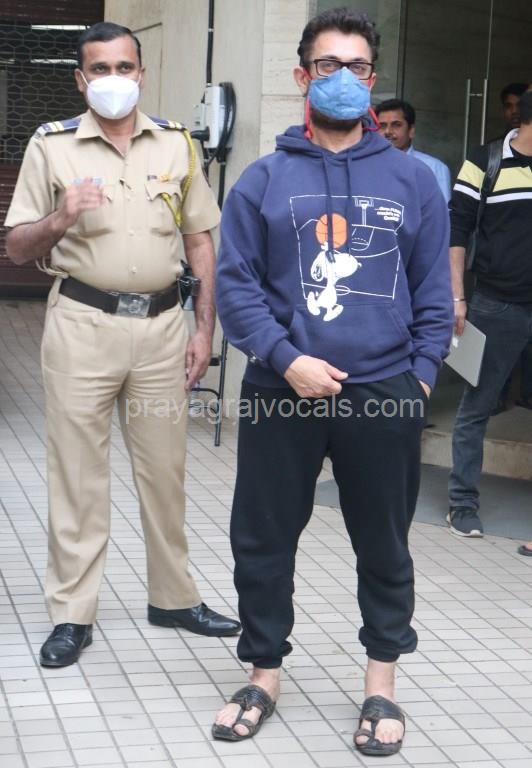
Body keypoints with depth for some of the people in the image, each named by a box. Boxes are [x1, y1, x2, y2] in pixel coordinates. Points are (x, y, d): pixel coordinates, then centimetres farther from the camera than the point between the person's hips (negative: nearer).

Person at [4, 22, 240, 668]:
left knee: (164, 469, 11)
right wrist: (59, 219, -20)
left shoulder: (175, 143, 8)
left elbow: (200, 240, 11)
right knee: (77, 472, 2)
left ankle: (173, 597, 25)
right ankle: (71, 614, 11)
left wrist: (204, 329, 5)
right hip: (82, 323, -2)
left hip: (161, 324, 2)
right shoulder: (52, 145, 1)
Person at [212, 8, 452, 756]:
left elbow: (434, 290, 8)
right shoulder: (263, 179, 3)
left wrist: (421, 374, -2)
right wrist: (286, 359, -14)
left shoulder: (413, 180, 6)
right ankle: (264, 674, 27)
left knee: (384, 545, 10)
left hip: (384, 395, 0)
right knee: (263, 540, 9)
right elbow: (234, 282, -2)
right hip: (281, 393, 0)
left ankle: (382, 686, 26)